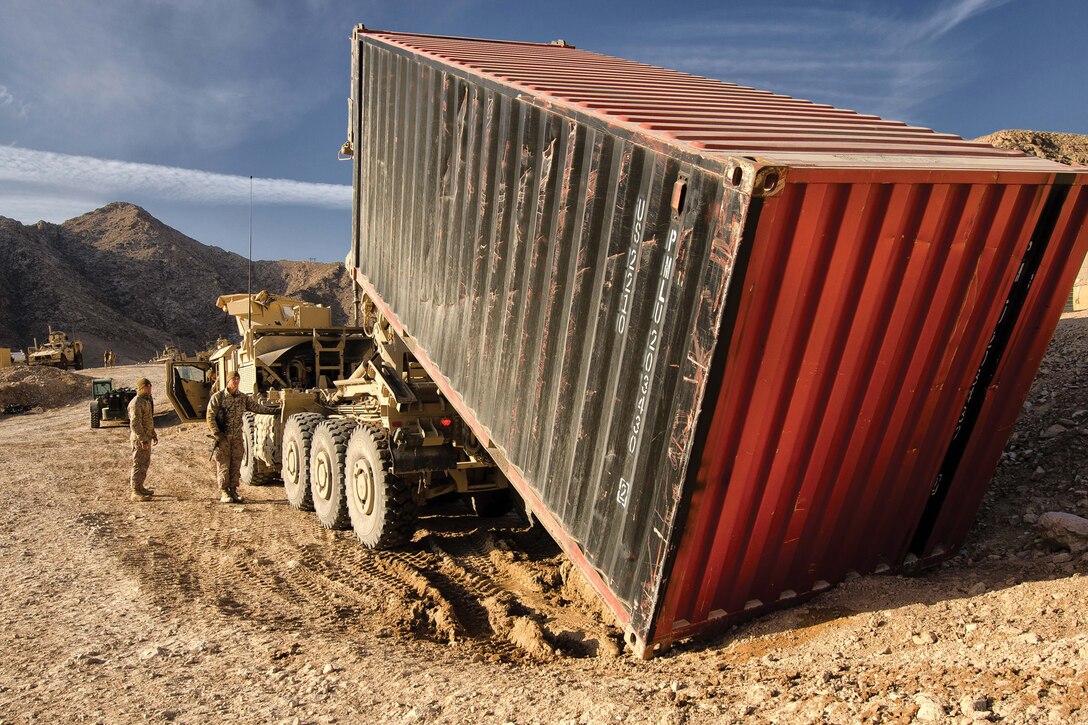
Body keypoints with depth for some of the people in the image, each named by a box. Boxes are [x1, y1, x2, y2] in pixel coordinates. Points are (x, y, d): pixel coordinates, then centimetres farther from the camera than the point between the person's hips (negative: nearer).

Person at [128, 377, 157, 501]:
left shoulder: (147, 401, 15)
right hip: (139, 439, -10)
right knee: (138, 464, -6)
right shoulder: (136, 403, -17)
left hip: (147, 437, 10)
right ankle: (135, 492, -3)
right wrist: (142, 440, -25)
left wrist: (154, 435, 24)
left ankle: (140, 487, 29)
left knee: (145, 463, 18)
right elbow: (135, 424, -23)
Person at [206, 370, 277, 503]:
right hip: (222, 438, -4)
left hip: (237, 437, 4)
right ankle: (224, 493, 5)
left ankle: (233, 491, 13)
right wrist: (217, 434, -13)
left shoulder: (243, 398, 8)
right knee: (223, 465, -1)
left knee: (236, 465, 5)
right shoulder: (217, 397, -4)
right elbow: (210, 417, -5)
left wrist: (273, 410, 4)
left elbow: (256, 407, 13)